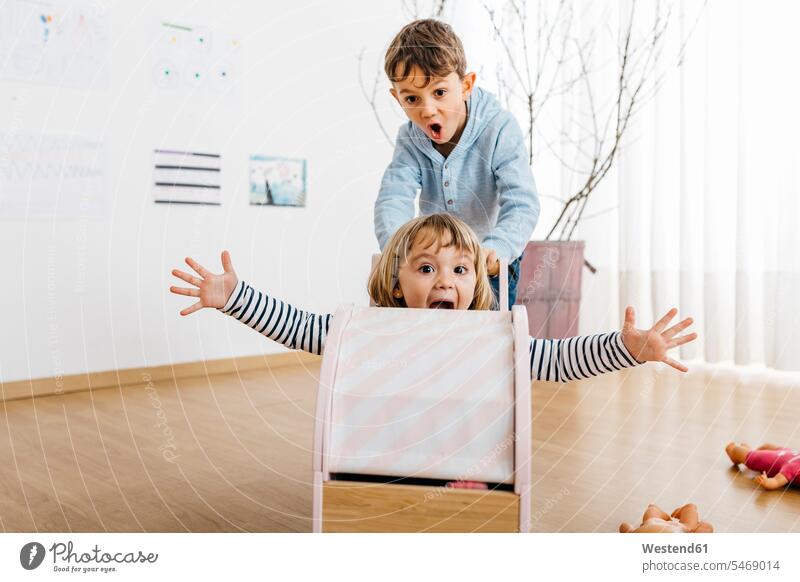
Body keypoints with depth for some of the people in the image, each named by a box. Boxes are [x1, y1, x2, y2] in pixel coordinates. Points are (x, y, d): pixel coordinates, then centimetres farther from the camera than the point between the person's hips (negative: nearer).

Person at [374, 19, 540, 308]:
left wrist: (497, 249, -53)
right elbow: (393, 199, -25)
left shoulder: (500, 130, -25)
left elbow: (522, 205, -32)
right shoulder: (410, 140, -13)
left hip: (492, 261, -3)